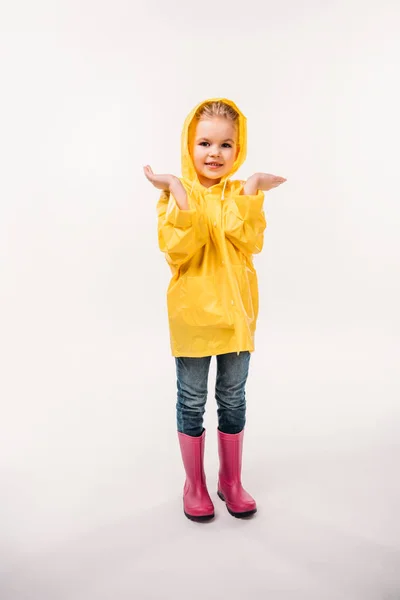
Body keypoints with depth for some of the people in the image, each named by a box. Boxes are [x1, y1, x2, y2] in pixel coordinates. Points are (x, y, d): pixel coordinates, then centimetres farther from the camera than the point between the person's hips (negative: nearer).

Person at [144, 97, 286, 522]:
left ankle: (231, 480, 35)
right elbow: (180, 252, -19)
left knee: (233, 399, 14)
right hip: (192, 310, -2)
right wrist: (181, 195, -22)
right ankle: (194, 484, 31)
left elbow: (249, 243, -14)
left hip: (236, 311, 2)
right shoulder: (176, 194, -5)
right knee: (192, 401, 10)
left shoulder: (244, 194, 3)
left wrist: (250, 193, -18)